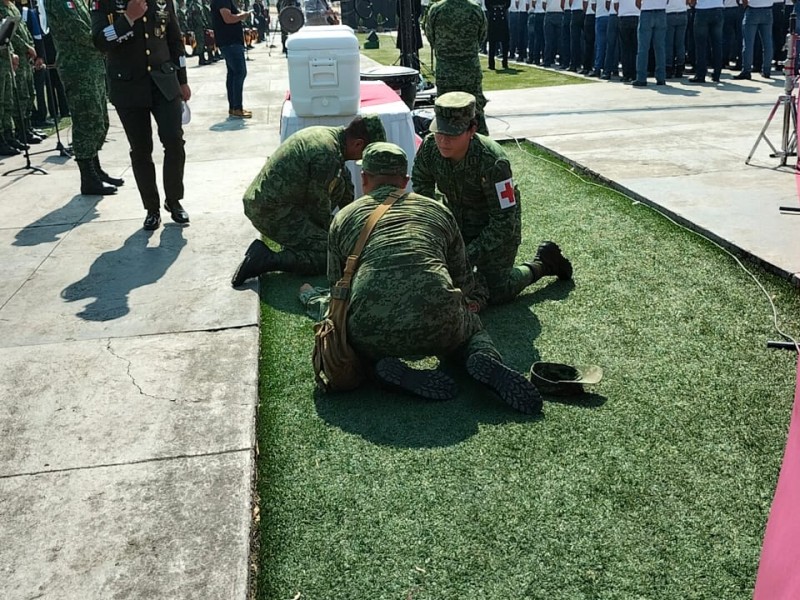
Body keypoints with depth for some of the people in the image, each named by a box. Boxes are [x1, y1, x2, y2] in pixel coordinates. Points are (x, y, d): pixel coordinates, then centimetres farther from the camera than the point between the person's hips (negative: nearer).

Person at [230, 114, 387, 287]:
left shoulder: (326, 134, 10)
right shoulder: (328, 154, -22)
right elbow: (319, 202, -11)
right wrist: (329, 233, 7)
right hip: (272, 212, -10)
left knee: (340, 182, 15)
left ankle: (299, 235, 17)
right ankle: (266, 259, -13)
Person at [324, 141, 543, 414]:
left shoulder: (343, 218, 19)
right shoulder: (438, 210, 23)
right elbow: (463, 279, 30)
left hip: (373, 335, -1)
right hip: (439, 329, 2)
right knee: (473, 325, 36)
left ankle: (388, 366, 2)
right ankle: (485, 359, 0)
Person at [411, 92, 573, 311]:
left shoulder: (493, 162, -36)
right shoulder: (429, 147, -22)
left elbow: (504, 221, -29)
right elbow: (420, 186, 0)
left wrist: (468, 255, -30)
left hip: (498, 227, -5)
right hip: (457, 222, 5)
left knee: (498, 293, 3)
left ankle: (542, 263, 25)